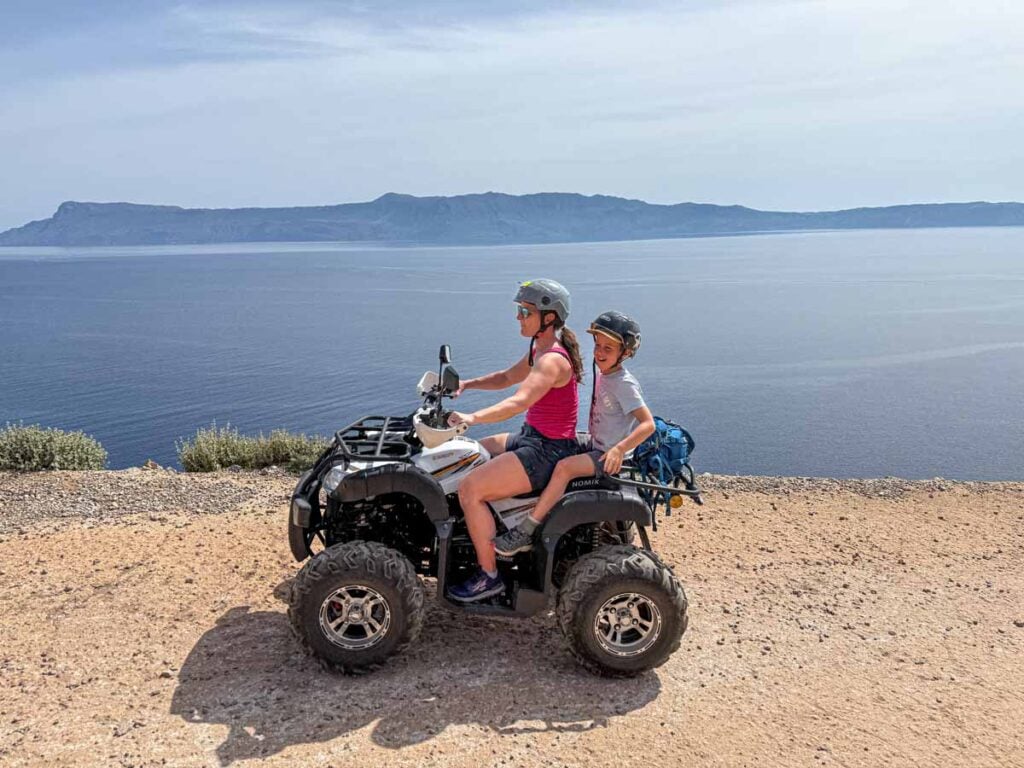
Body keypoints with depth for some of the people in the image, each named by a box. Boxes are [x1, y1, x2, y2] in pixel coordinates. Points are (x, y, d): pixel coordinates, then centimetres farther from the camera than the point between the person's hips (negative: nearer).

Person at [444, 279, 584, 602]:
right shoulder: (540, 350, 9)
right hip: (531, 439, 11)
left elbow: (519, 402, -37)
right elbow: (507, 377, 23)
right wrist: (466, 384, 10)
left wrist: (472, 417, -47)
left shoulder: (553, 360, -22)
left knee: (470, 488, -20)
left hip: (547, 451, -11)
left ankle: (489, 576, -7)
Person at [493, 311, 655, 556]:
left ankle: (524, 533, -24)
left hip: (610, 457, -10)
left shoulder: (624, 384, -17)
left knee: (564, 467, -29)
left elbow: (648, 424, -24)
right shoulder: (602, 375, 9)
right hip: (595, 447, 10)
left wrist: (619, 449, -35)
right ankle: (535, 520, 6)